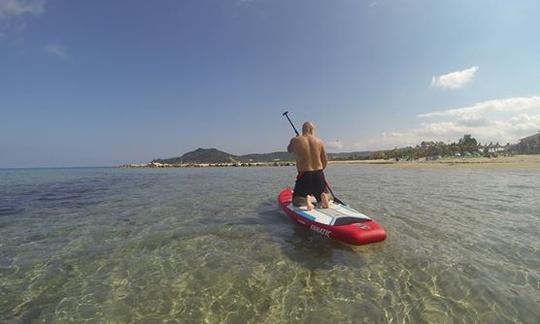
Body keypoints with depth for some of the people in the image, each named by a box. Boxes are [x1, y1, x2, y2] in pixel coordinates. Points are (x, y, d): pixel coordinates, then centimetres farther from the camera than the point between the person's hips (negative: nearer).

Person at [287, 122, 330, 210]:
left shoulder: (295, 140, -6)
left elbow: (289, 150, 16)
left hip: (304, 175, -2)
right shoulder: (319, 141, 0)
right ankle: (323, 196, -11)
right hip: (319, 175, 2)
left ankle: (305, 199, -17)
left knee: (296, 202, 15)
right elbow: (325, 161, 5)